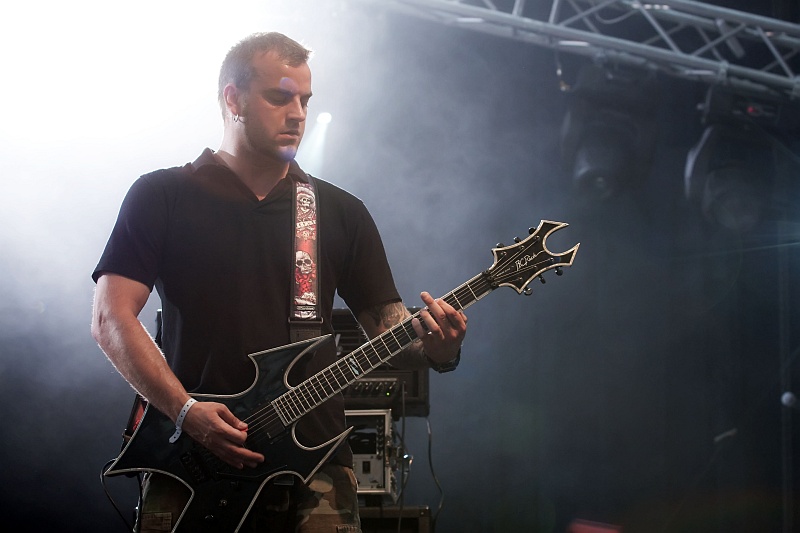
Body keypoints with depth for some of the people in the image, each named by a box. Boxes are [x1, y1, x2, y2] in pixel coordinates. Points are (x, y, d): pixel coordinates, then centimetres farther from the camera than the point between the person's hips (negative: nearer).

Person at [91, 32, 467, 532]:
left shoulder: (341, 212, 14)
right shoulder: (163, 196, 5)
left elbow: (387, 322, 12)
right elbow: (111, 317, -2)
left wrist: (435, 346, -11)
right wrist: (186, 410, -14)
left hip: (314, 462, 2)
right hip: (189, 471, -2)